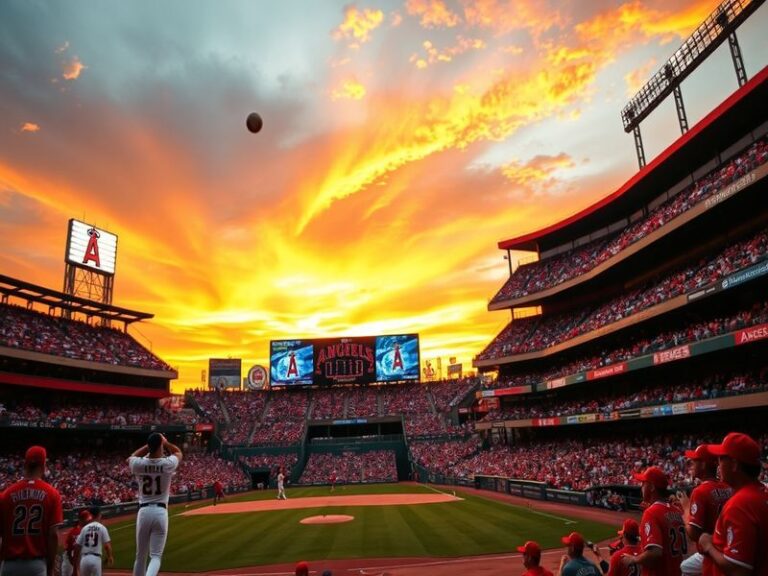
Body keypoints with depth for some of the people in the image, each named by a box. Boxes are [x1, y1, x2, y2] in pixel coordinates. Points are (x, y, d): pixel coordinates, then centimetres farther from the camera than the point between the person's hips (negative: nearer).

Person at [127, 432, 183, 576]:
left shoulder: (139, 464, -5)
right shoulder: (168, 463, -8)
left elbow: (131, 457, 21)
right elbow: (178, 452, 16)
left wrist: (149, 445, 18)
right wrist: (165, 442, 22)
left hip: (143, 512, 2)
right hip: (160, 512, -2)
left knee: (140, 556, 18)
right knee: (156, 556, 2)